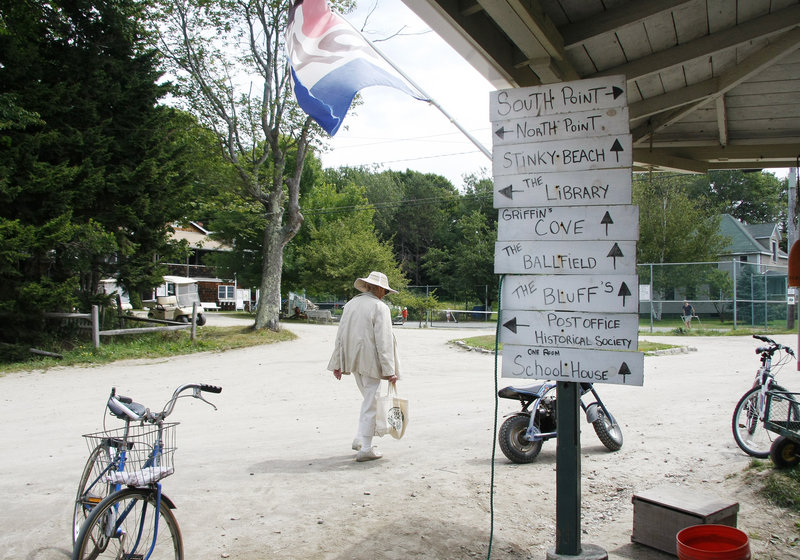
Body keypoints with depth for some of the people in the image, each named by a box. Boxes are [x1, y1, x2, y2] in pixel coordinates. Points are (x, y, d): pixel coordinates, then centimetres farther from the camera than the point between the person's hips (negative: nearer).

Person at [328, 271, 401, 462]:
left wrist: (337, 364, 15)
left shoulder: (351, 304, 9)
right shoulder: (380, 308, -11)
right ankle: (365, 449, 3)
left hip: (354, 360, 7)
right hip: (370, 361, -7)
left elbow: (340, 335, 10)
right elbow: (383, 341, -16)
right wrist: (390, 370, -15)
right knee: (370, 404, 0)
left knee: (369, 400, 22)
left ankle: (360, 440, 21)